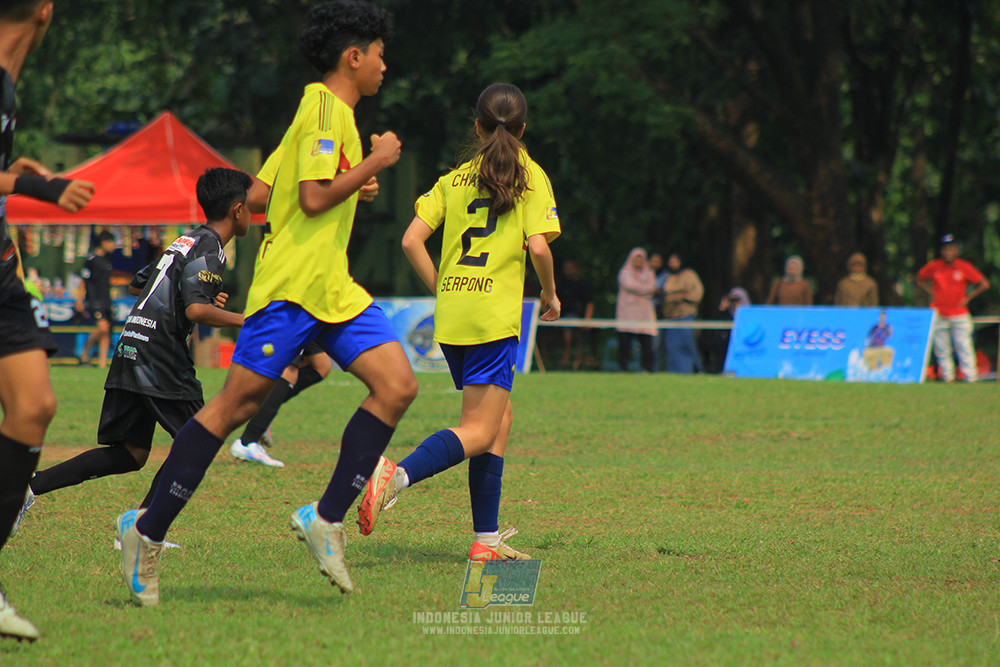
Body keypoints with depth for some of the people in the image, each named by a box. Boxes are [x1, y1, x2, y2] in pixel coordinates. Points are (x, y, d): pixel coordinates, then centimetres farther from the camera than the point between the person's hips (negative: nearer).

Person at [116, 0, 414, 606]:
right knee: (236, 403, -7)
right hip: (292, 285, -9)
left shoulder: (331, 112, 21)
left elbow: (259, 195, 23)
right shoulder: (325, 109, -9)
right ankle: (148, 531, 0)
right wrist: (375, 162, -9)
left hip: (334, 288, 9)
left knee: (398, 385, -7)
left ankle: (328, 518, -6)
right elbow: (314, 197, -20)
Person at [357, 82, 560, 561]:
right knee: (478, 433, -7)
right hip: (495, 314, -6)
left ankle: (487, 539, 13)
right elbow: (538, 247, -10)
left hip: (451, 314, 6)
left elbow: (412, 240, 5)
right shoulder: (530, 176, 2)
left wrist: (441, 290, 16)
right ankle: (399, 475, -35)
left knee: (500, 417, 17)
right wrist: (550, 294, 8)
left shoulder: (453, 179, 14)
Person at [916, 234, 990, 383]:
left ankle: (971, 378, -3)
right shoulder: (933, 266, -1)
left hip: (959, 314, -2)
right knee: (941, 349, 2)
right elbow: (920, 279, 17)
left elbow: (984, 284, 1)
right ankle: (948, 378, 11)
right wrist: (932, 293, 5)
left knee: (964, 347, -6)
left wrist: (967, 298, -2)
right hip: (938, 315, 2)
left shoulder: (965, 267, -4)